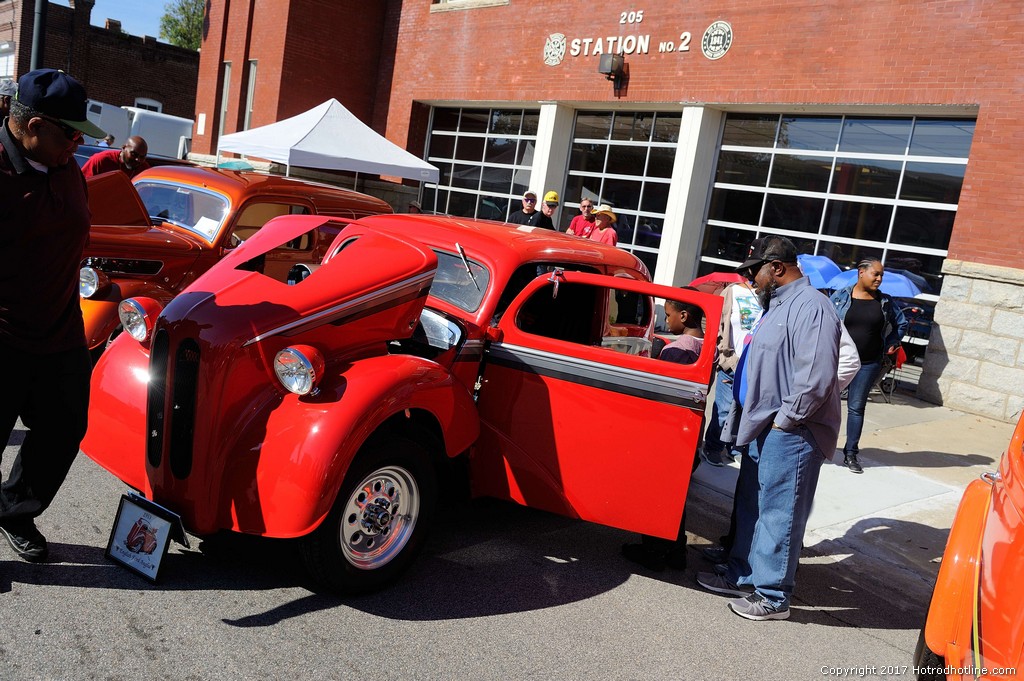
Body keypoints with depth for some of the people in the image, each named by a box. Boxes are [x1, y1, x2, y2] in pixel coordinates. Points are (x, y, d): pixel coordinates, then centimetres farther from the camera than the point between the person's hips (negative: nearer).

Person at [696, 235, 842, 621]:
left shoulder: (811, 308, -18)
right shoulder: (778, 304, 16)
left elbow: (817, 378, -26)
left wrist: (785, 419, -18)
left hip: (790, 434, -10)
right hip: (764, 427, 10)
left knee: (779, 515, -1)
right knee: (750, 505, 18)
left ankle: (772, 597, 11)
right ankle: (742, 575, 31)